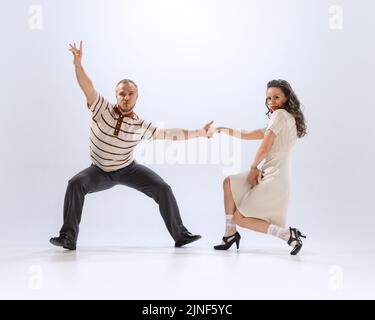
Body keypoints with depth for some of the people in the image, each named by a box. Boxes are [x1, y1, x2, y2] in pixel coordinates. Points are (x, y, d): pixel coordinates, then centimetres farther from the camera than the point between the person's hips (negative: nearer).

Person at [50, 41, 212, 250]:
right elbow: (88, 87, -25)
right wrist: (78, 64, -39)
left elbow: (169, 134, -6)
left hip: (128, 169, 1)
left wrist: (198, 133, -7)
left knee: (163, 188, -13)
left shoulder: (141, 126, -11)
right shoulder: (103, 109, -13)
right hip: (101, 171, -1)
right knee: (76, 183, -27)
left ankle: (180, 235, 0)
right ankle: (68, 237, -20)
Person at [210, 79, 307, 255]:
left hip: (273, 179, -10)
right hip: (267, 174, 10)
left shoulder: (280, 114, -11)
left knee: (240, 218, -1)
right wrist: (222, 129, 20)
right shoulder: (288, 118, 17)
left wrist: (253, 167, 0)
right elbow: (248, 135, 19)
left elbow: (264, 148, -16)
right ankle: (230, 234, 18)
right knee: (229, 182, 16)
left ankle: (288, 234, -5)